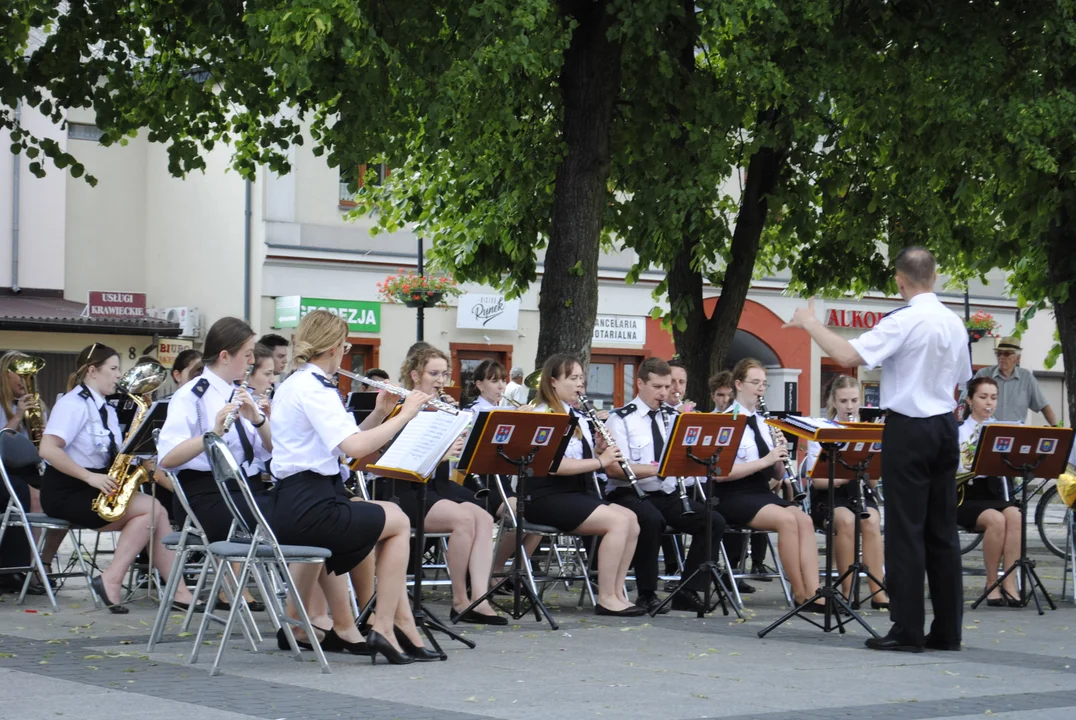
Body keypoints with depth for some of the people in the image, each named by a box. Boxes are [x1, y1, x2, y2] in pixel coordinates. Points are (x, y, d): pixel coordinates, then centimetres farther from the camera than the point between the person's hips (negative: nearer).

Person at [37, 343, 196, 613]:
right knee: (150, 509, -19)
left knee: (156, 512, -10)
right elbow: (48, 449, -23)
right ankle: (111, 580, -19)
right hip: (66, 492, -8)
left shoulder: (105, 409, 17)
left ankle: (179, 590, -14)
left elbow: (110, 456, 16)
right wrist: (91, 477, -25)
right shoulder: (74, 404, -11)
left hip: (98, 488, 8)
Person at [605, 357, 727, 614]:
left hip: (670, 496, 6)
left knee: (714, 521, -16)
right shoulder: (621, 419, -2)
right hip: (632, 494, -6)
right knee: (651, 520, -38)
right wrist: (654, 469, -26)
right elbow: (613, 468, -15)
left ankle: (688, 592, -10)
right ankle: (647, 594, -22)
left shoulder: (673, 417, 16)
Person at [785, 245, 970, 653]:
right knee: (942, 531, 9)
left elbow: (847, 355, -23)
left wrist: (810, 324, -11)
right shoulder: (955, 324, 8)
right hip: (945, 427, 7)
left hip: (909, 428, -7)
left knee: (906, 530, -4)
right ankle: (947, 630, 11)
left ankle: (907, 630, -4)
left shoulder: (903, 322, -15)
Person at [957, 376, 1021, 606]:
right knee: (996, 520, -34)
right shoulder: (957, 432, 4)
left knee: (1014, 516, -32)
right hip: (966, 497, -3)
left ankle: (1010, 583, -32)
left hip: (995, 493, 3)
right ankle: (992, 583, -20)